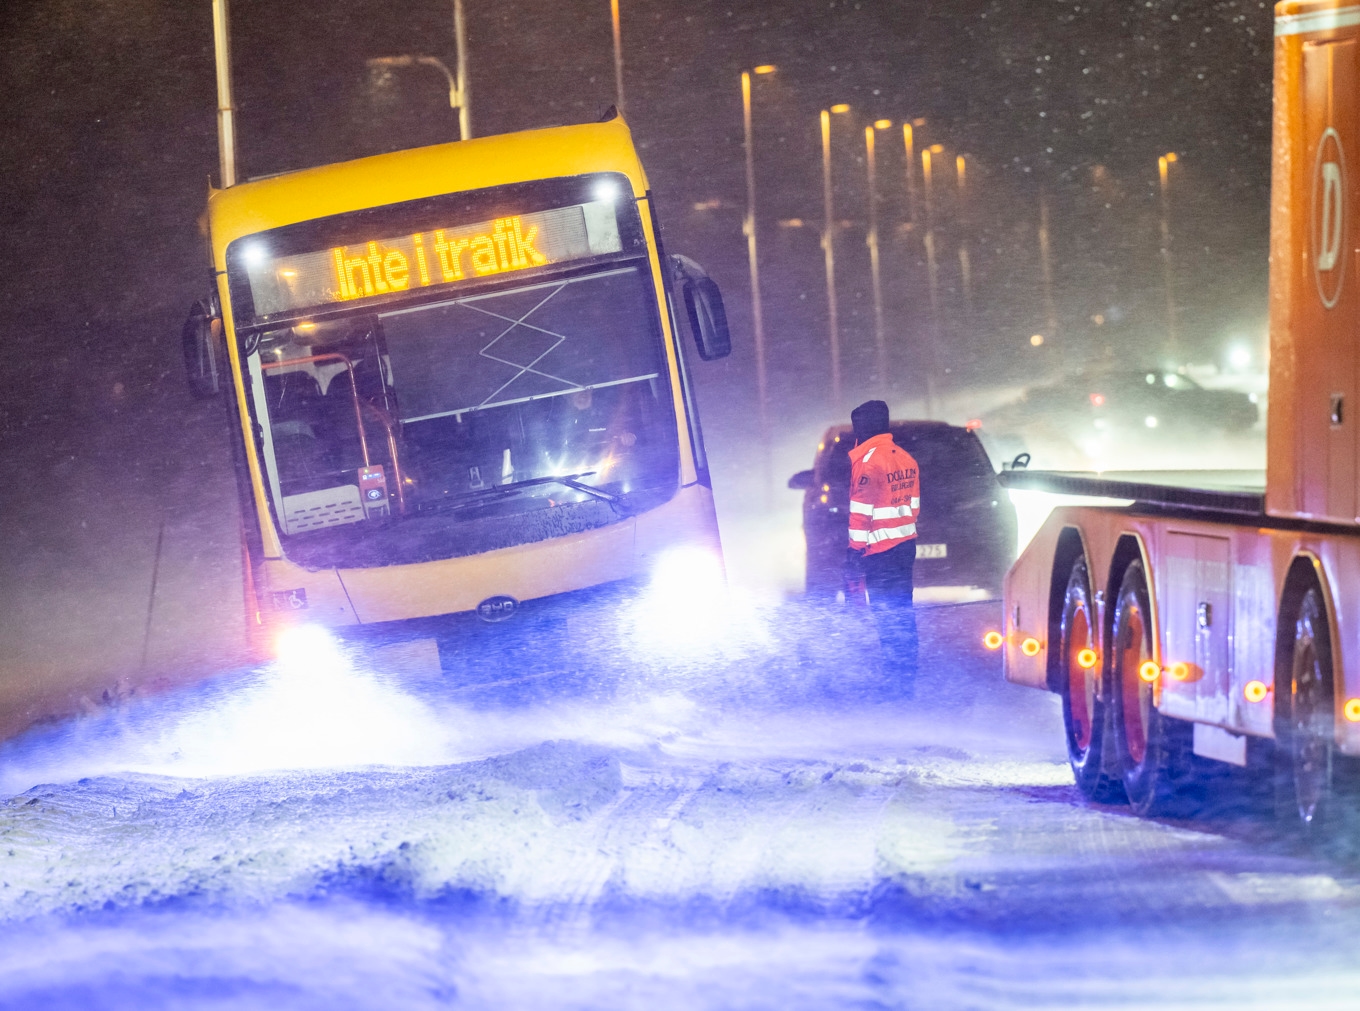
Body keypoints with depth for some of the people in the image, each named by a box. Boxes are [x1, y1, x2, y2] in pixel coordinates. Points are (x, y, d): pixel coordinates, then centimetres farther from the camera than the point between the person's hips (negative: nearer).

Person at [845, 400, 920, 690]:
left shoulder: (866, 460, -15)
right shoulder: (906, 458, 11)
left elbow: (861, 510, -16)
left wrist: (856, 548, -12)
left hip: (880, 550, -8)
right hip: (906, 545, 8)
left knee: (885, 612, -5)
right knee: (903, 608, 15)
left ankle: (897, 672, -6)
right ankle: (908, 670, 20)